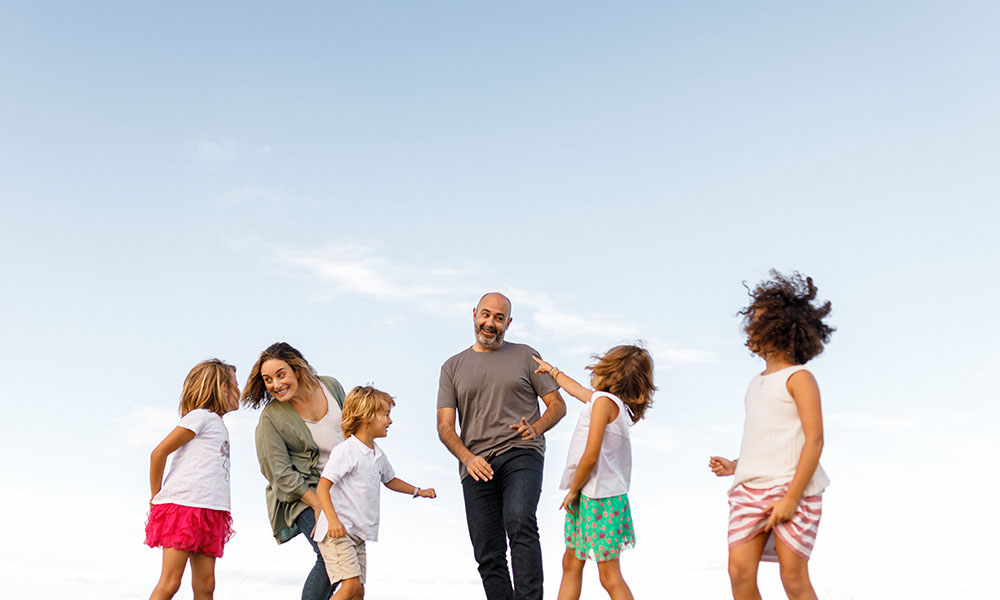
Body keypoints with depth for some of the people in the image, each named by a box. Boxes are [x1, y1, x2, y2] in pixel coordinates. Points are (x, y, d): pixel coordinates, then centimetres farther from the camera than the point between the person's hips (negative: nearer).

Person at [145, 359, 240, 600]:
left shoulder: (217, 424, 24)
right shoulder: (200, 416, -2)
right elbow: (158, 453, -6)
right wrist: (156, 496, 1)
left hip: (207, 512, 8)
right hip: (183, 504, -8)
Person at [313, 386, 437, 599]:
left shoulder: (377, 455, 12)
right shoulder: (345, 451, -14)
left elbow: (389, 480, 32)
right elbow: (322, 487, -19)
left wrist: (418, 491, 26)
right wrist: (333, 520, -31)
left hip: (358, 534, 9)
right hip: (336, 533, -9)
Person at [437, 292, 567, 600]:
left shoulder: (526, 356, 13)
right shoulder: (453, 367, 16)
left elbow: (557, 405, 12)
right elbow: (445, 427, 9)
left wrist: (536, 428, -10)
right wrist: (468, 458, -11)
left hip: (521, 455, -2)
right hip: (476, 466, 3)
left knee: (519, 522, -29)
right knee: (488, 555, 0)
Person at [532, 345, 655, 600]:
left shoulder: (604, 400, -14)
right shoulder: (616, 402, 12)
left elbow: (591, 455, -20)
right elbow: (576, 390, 33)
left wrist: (572, 491, -8)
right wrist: (552, 370, 46)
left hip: (600, 499, -10)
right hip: (586, 497, 10)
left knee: (609, 576, -7)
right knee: (571, 563, 14)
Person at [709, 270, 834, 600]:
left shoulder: (798, 378, -3)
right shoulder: (756, 383, 19)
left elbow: (814, 440, -11)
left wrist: (792, 497, -17)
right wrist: (735, 466, 10)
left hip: (791, 489, -6)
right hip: (749, 489, 6)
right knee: (740, 572, -4)